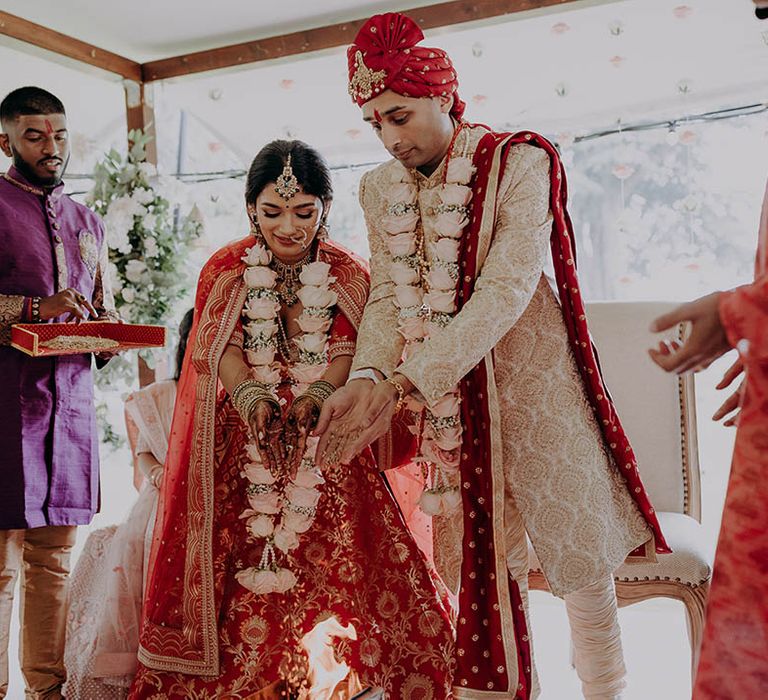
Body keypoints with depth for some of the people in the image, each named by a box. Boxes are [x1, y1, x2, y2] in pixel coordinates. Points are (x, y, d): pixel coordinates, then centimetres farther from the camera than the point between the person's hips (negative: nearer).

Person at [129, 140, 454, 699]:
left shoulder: (347, 272, 4)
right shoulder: (226, 270, 4)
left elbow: (348, 348, -7)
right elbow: (220, 350, -6)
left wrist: (316, 395, -28)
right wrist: (252, 400, -26)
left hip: (326, 442, 0)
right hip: (244, 442, 0)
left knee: (342, 560, -7)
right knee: (239, 568, -6)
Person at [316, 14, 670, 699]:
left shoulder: (519, 163, -12)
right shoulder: (381, 188, 6)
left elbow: (507, 290, -22)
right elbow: (386, 296, 2)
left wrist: (402, 384, -29)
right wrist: (367, 377, -20)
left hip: (532, 386, -4)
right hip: (441, 400, 5)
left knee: (579, 558, 4)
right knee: (477, 565, 11)